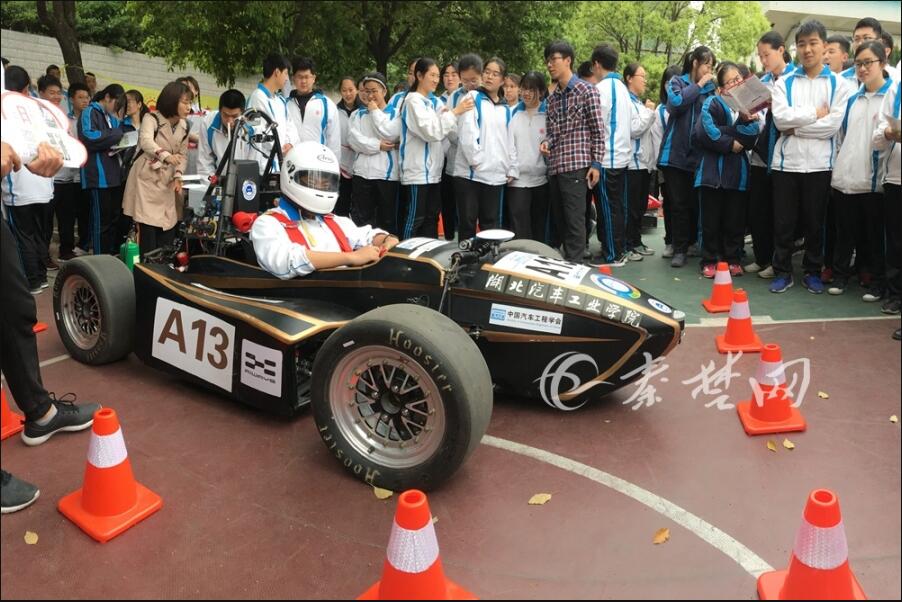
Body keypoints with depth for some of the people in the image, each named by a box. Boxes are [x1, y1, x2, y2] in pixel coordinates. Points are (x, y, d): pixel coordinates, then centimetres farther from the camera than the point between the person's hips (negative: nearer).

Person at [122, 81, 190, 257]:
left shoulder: (184, 126, 7)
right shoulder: (151, 118, -11)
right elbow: (146, 142, -30)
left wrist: (178, 177, -5)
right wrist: (165, 155, -49)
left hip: (168, 183, 6)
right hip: (147, 180, -5)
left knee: (168, 232, 4)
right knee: (147, 229, -10)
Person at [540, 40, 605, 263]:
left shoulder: (587, 90, -1)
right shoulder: (552, 98, 18)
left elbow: (598, 131, -4)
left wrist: (596, 163, -10)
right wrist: (546, 142, -2)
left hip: (575, 165, -7)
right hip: (555, 167, 7)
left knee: (574, 220, -8)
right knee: (560, 220, 11)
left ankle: (574, 265, -3)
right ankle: (566, 261, 20)